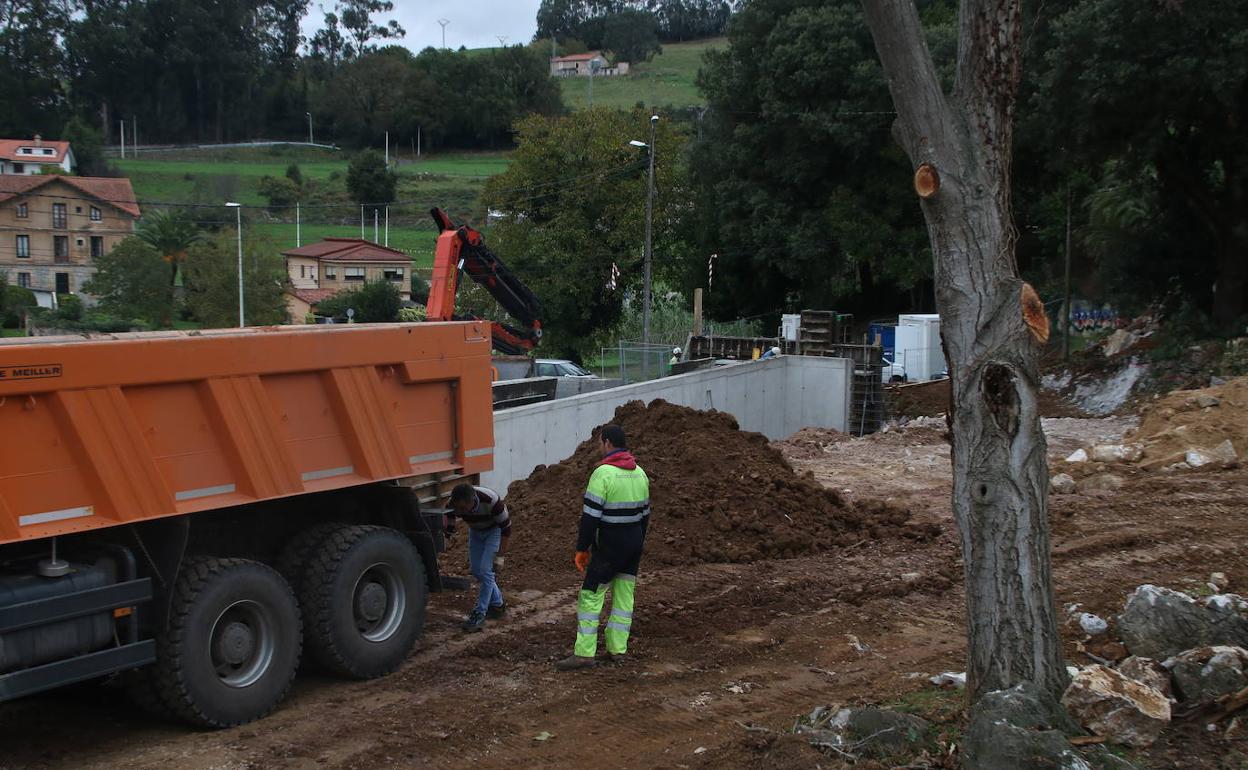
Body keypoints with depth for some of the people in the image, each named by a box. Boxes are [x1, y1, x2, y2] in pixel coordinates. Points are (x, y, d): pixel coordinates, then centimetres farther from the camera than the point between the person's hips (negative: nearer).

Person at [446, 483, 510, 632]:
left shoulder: (491, 501, -38)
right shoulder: (455, 503, -27)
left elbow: (506, 527, -25)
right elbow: (449, 522, -9)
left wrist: (499, 556, -23)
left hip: (494, 529, -5)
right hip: (475, 530, 5)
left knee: (486, 570, -15)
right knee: (476, 570, 5)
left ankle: (479, 615, -9)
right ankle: (498, 605, 23)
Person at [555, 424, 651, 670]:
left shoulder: (603, 473, -17)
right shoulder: (639, 473, 8)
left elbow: (591, 516, -18)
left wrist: (582, 548, -10)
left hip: (609, 547, -7)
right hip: (634, 544, 7)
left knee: (590, 596, -2)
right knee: (624, 596, 12)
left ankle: (584, 653, -3)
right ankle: (617, 649, 16)